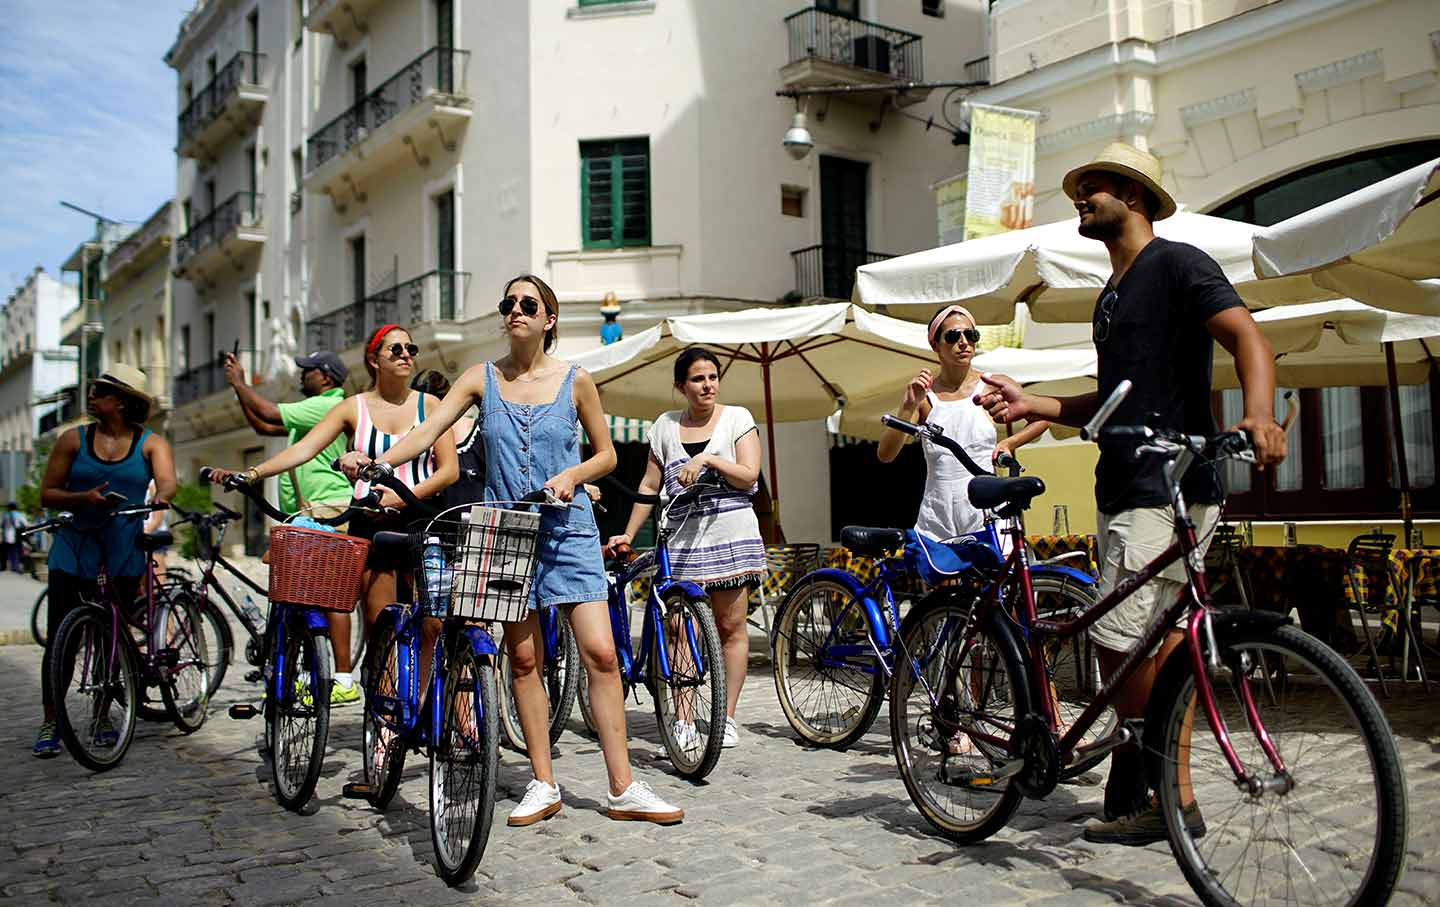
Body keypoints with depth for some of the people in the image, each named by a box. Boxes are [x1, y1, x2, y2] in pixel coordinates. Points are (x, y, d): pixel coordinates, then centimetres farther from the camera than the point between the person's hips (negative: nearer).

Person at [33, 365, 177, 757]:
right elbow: (47, 494, 4)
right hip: (75, 545, 1)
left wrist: (159, 500, -37)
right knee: (60, 636, -3)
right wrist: (85, 498, -15)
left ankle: (103, 717, 21)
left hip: (125, 548, 0)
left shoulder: (151, 443, 3)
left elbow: (167, 481, -14)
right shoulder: (73, 439, 6)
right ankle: (49, 723, 6)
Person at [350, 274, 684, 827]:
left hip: (568, 530, -1)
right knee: (524, 659, 5)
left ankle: (623, 789, 0)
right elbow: (428, 432, -4)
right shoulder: (482, 379, 4)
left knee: (600, 653, -7)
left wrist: (572, 475, -11)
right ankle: (543, 785, 16)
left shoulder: (575, 381, 1)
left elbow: (606, 453, 9)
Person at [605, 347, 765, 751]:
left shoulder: (737, 418, 6)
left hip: (729, 532, -2)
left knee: (730, 625, 0)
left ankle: (727, 718, 8)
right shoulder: (665, 425, 13)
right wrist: (627, 534, 9)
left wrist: (708, 459, -15)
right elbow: (649, 486, 15)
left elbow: (748, 477, -3)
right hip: (681, 537, 2)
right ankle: (684, 721, -1)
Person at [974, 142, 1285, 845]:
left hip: (1170, 490, -10)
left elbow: (1248, 339, -18)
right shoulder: (1112, 295, 23)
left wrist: (1259, 415, -37)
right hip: (1124, 490, 10)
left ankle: (1136, 792, 4)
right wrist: (1029, 405, 13)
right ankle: (1177, 798, 18)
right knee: (1161, 641, 11)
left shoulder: (1176, 264, -5)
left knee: (1118, 640, -11)